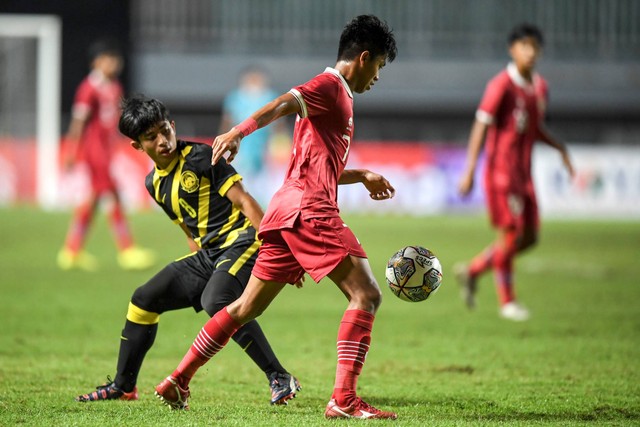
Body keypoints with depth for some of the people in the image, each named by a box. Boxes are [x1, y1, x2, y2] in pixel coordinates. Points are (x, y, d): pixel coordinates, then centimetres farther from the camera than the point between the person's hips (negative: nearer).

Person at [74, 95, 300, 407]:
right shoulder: (154, 184, 12)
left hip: (241, 241, -8)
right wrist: (206, 271, 17)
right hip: (208, 254, 8)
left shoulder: (201, 157, -11)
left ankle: (280, 379, -29)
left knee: (215, 300, -33)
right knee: (144, 300, 9)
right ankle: (123, 387, 24)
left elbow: (244, 201, -15)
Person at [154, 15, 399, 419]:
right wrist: (239, 133, -39)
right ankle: (344, 400, -21)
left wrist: (362, 176, 41)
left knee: (247, 306, 15)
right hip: (311, 210, -10)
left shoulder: (334, 93, 26)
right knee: (366, 295, -12)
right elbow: (285, 103, -23)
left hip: (286, 210, 10)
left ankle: (178, 381, 20)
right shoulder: (331, 86, -3)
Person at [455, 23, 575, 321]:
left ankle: (472, 271, 22)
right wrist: (470, 171, -20)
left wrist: (560, 147, 9)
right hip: (501, 170, -8)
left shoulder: (539, 87, 10)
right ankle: (507, 301, 8)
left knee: (529, 238, 7)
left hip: (523, 173, 8)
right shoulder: (501, 85, -14)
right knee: (510, 235, -6)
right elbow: (481, 126, -15)